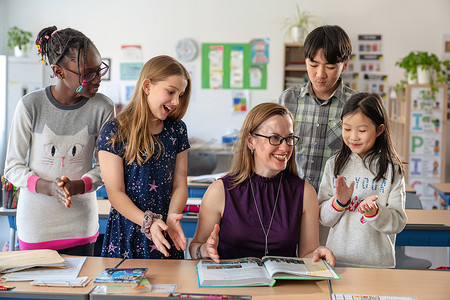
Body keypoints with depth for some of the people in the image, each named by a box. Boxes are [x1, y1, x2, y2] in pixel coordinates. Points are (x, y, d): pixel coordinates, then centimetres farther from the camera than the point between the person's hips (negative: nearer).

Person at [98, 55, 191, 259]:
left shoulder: (177, 130, 6)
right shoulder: (114, 132, -8)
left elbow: (180, 184, 4)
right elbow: (115, 192, -11)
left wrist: (172, 217, -14)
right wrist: (148, 221, -23)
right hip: (127, 234, -3)